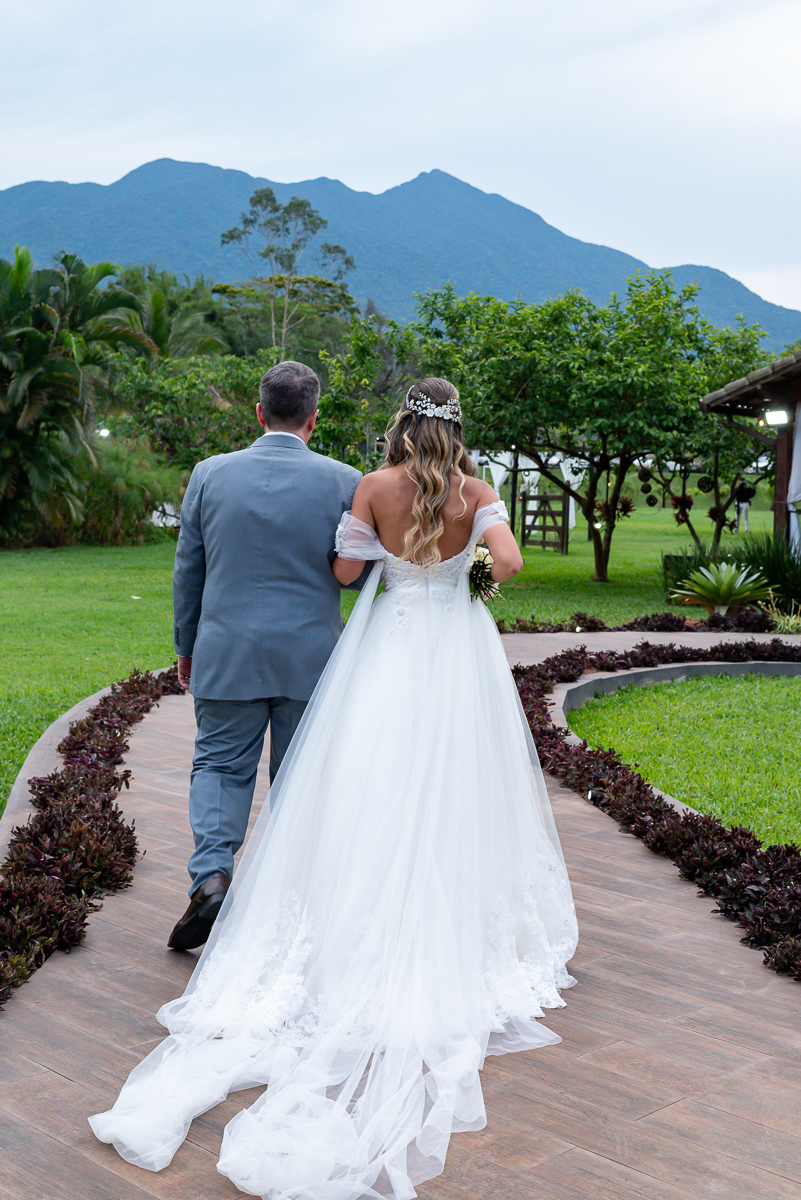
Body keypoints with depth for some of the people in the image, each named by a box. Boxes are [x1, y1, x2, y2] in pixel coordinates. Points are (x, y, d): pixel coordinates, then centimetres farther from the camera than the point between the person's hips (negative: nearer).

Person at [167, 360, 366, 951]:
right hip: (311, 658, 0)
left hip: (227, 655, 0)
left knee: (220, 766, 11)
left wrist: (186, 647, 16)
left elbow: (187, 571, 5)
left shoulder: (210, 475, -1)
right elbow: (360, 574, -2)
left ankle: (211, 876, -9)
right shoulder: (343, 481, -6)